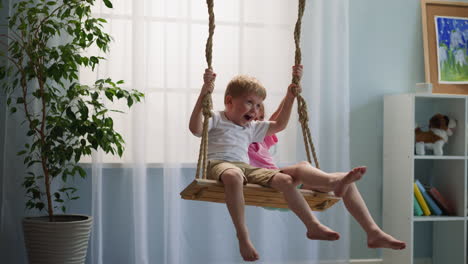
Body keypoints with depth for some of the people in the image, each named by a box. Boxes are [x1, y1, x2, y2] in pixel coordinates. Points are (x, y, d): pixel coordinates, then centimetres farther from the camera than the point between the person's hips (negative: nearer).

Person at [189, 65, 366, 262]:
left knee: (285, 180, -14)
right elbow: (195, 128, -12)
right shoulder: (215, 119, 9)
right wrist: (203, 95, -19)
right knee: (233, 175, -44)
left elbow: (279, 125, 37)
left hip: (245, 168, 7)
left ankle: (313, 226, -11)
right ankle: (243, 237, -44)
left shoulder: (251, 127, 31)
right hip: (218, 163, -7)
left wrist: (290, 96, 31)